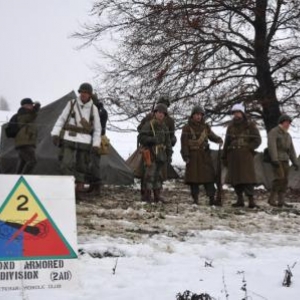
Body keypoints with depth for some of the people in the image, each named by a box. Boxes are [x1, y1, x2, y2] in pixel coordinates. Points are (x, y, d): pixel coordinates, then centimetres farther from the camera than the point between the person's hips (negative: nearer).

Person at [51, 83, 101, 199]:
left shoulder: (93, 109, 5)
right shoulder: (71, 104, 3)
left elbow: (97, 129, 8)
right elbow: (61, 120, 3)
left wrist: (96, 145, 1)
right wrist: (55, 134, -9)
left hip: (85, 141, 1)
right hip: (69, 138, -1)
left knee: (81, 166, 3)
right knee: (66, 164, -13)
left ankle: (79, 192, 12)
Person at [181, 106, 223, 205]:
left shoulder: (205, 127, 11)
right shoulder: (187, 128, 1)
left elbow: (212, 136, 12)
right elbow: (184, 142, -3)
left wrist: (218, 139, -11)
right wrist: (185, 155, -12)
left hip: (204, 155, 3)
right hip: (192, 155, -3)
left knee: (209, 175, -2)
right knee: (193, 177, 1)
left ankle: (211, 198, 1)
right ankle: (195, 199, 9)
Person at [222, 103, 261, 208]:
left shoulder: (250, 125, 1)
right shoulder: (231, 126, 13)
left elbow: (257, 140, -1)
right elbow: (227, 143, 17)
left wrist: (247, 148, -10)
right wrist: (225, 156, 14)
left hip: (246, 156, -5)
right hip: (233, 156, 5)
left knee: (247, 177, -12)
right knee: (235, 178, 5)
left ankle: (251, 199, -13)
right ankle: (240, 199, 12)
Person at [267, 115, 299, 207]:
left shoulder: (288, 135, 16)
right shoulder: (273, 132, -8)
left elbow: (291, 150, 14)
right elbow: (272, 146, -20)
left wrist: (295, 163, 6)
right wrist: (274, 160, -31)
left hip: (284, 159, 8)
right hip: (276, 159, -8)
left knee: (284, 180, 0)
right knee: (279, 178, -19)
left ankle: (281, 201, 0)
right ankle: (271, 198, -12)